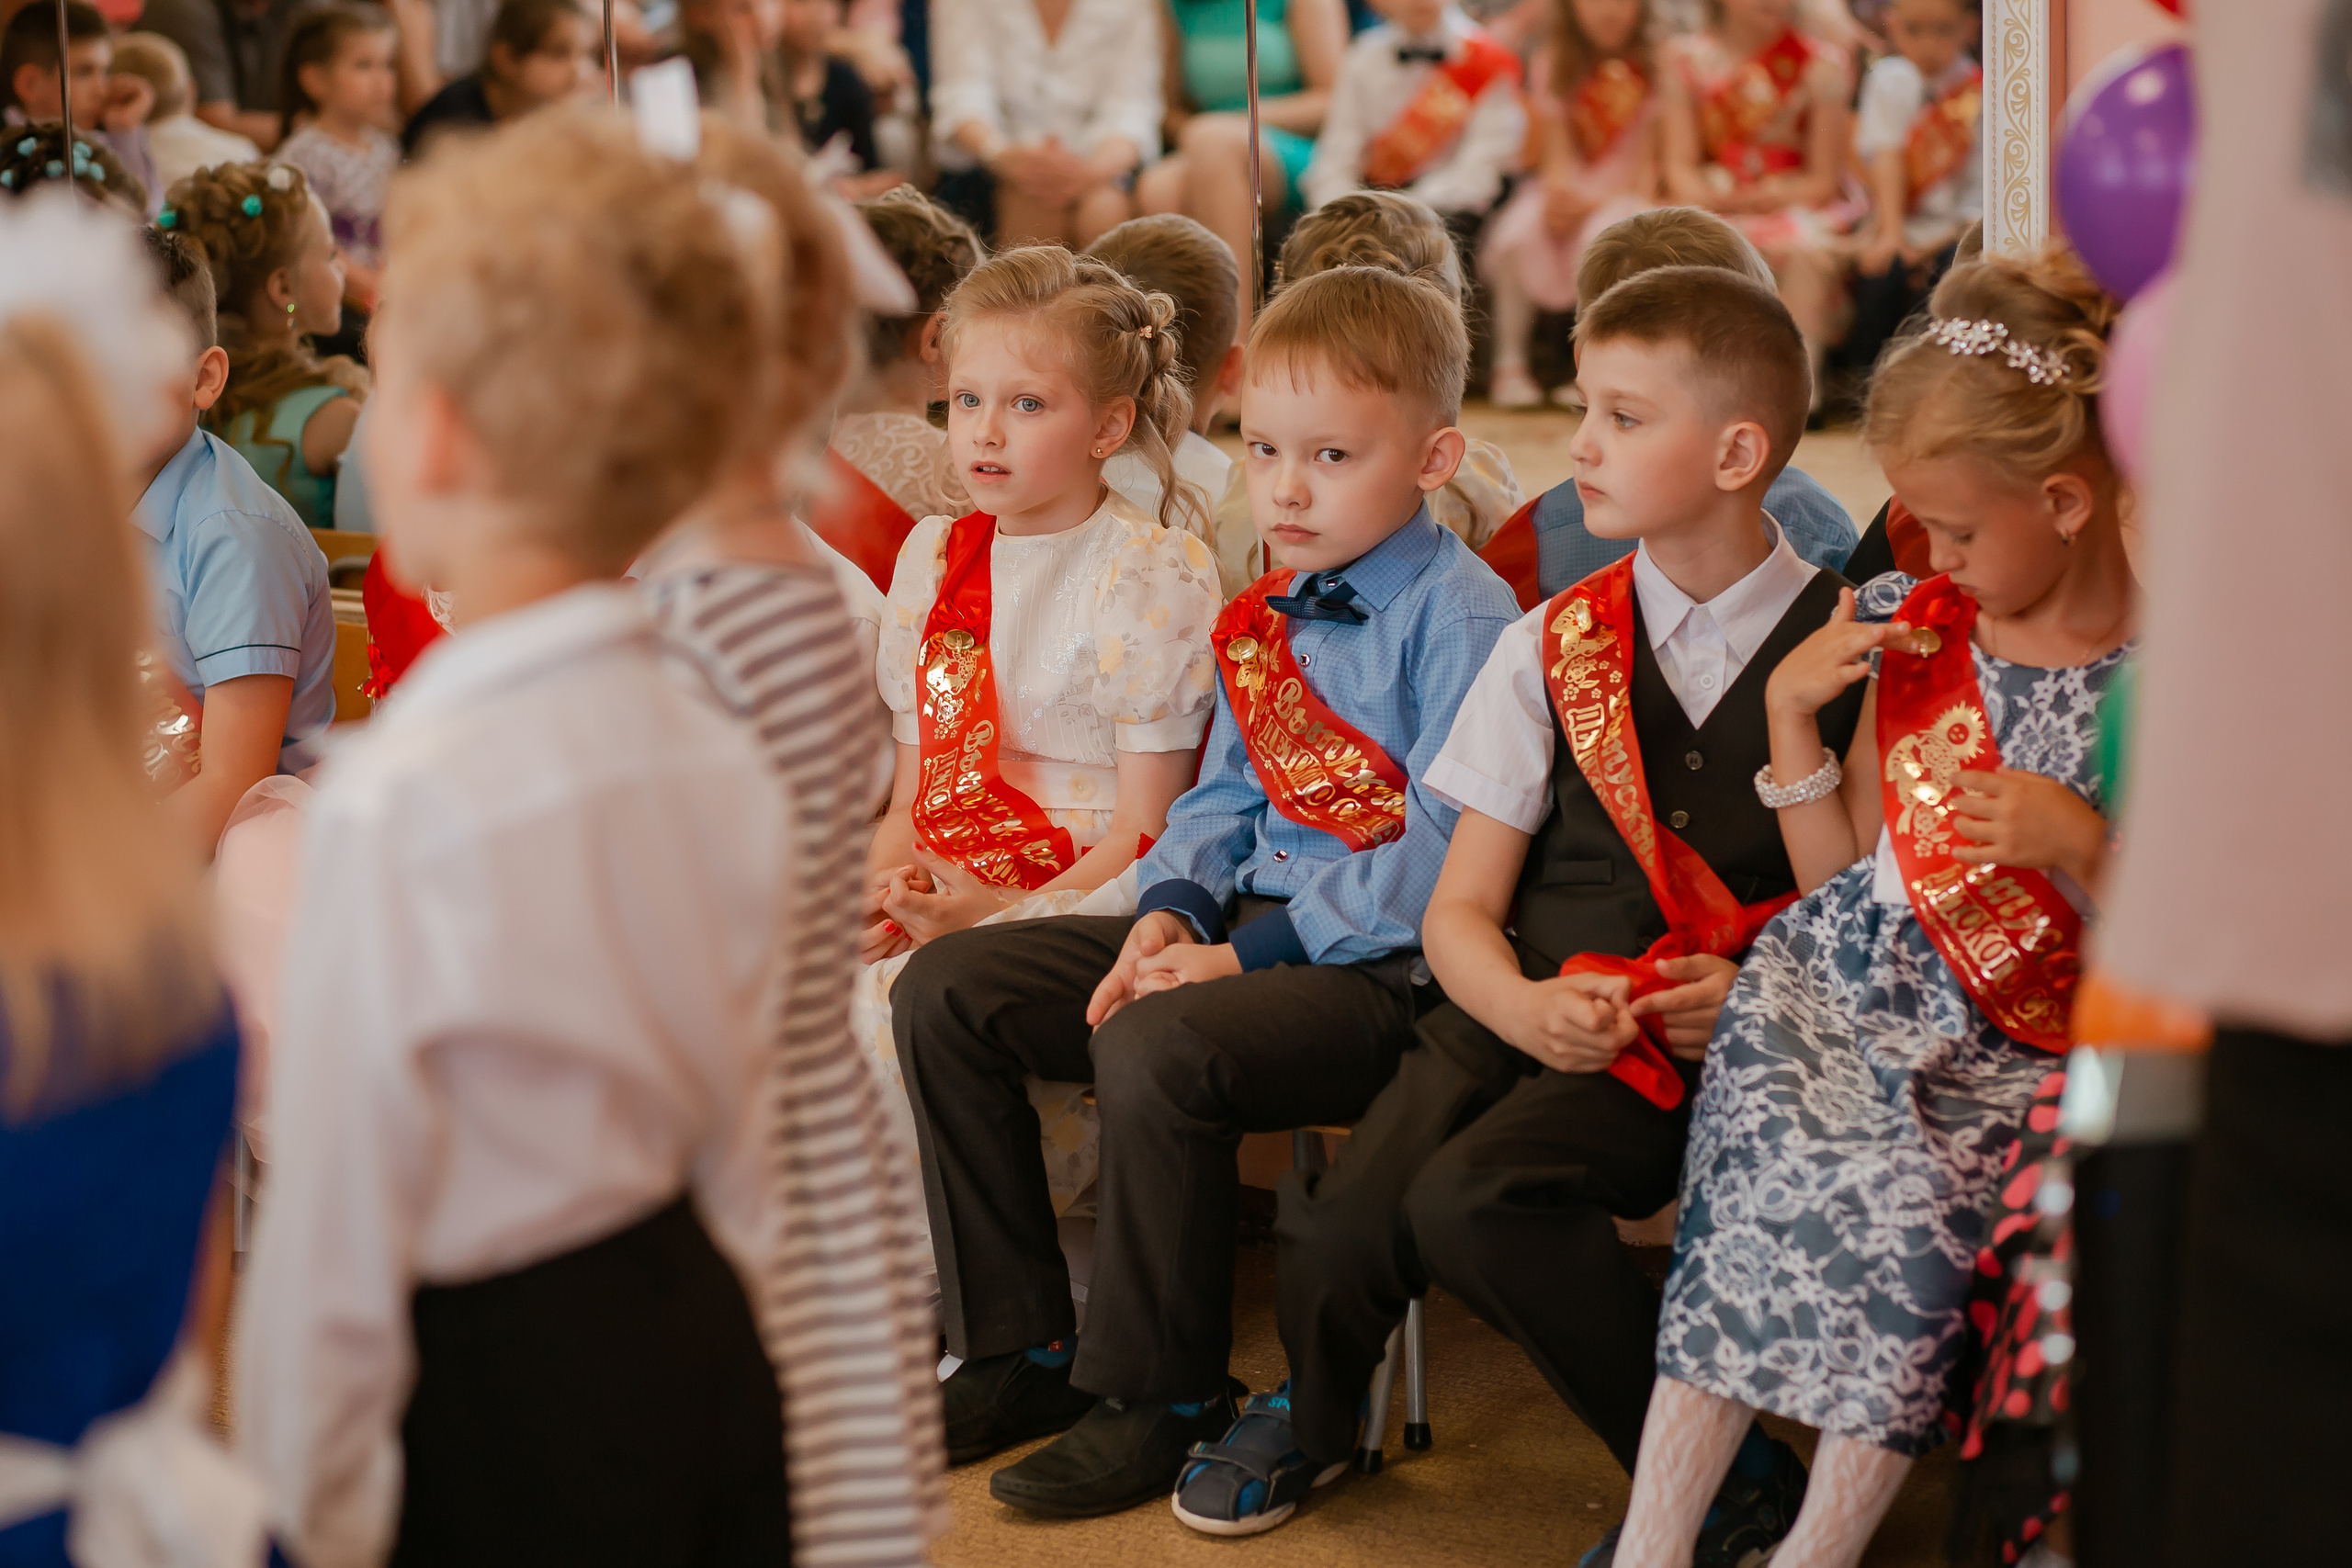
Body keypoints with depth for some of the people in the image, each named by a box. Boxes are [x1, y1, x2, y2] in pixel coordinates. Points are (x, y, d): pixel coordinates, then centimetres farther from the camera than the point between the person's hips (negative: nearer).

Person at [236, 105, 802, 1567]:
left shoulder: (398, 803, -22)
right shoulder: (723, 758, -3)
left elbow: (338, 1235, -16)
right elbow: (743, 1157, 7)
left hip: (497, 1414, -6)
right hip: (709, 1361, 6)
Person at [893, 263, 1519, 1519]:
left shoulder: (1462, 617, -12)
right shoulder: (1264, 616, 15)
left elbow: (1441, 855, -19)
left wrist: (1256, 949, -20)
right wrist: (1171, 911, -1)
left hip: (1380, 969, -9)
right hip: (1246, 930, 9)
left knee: (1154, 1046, -35)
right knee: (946, 988, 0)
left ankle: (1159, 1399, -14)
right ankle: (1018, 1345, 7)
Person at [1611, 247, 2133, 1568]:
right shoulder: (1916, 631, 9)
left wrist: (2080, 848, -19)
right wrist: (1793, 713, 4)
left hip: (2008, 1046, -3)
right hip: (1839, 989, 3)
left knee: (1904, 1211, -30)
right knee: (1773, 1190, -24)